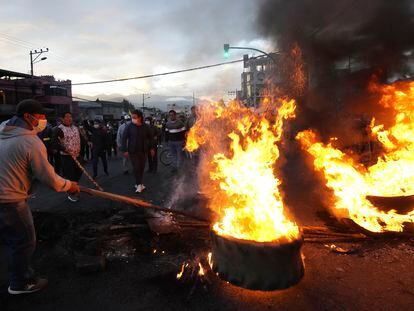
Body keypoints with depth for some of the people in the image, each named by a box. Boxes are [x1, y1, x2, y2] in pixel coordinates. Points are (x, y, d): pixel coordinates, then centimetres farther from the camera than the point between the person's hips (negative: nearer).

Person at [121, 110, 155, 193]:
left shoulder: (145, 126, 0)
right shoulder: (129, 126, -8)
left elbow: (149, 138, 10)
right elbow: (124, 138, -6)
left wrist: (151, 148, 8)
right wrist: (125, 150, -11)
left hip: (143, 151, 3)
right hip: (133, 151, -3)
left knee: (142, 167, 8)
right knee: (136, 168, -6)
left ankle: (139, 183, 23)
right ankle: (139, 185, 3)